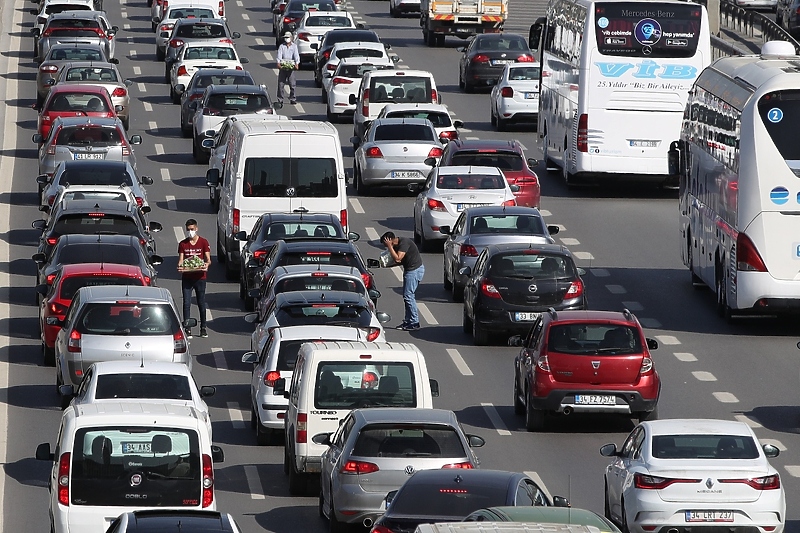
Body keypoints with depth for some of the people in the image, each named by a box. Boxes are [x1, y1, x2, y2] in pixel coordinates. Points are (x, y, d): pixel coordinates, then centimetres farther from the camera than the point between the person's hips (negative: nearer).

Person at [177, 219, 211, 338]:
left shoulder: (203, 243, 2)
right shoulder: (183, 244, 7)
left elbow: (208, 259, -2)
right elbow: (180, 260, 2)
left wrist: (207, 264, -24)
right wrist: (180, 266, -21)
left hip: (200, 277, -1)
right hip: (186, 277, 1)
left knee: (201, 303, 7)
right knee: (186, 303, -4)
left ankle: (203, 328, 19)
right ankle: (187, 329, -1)